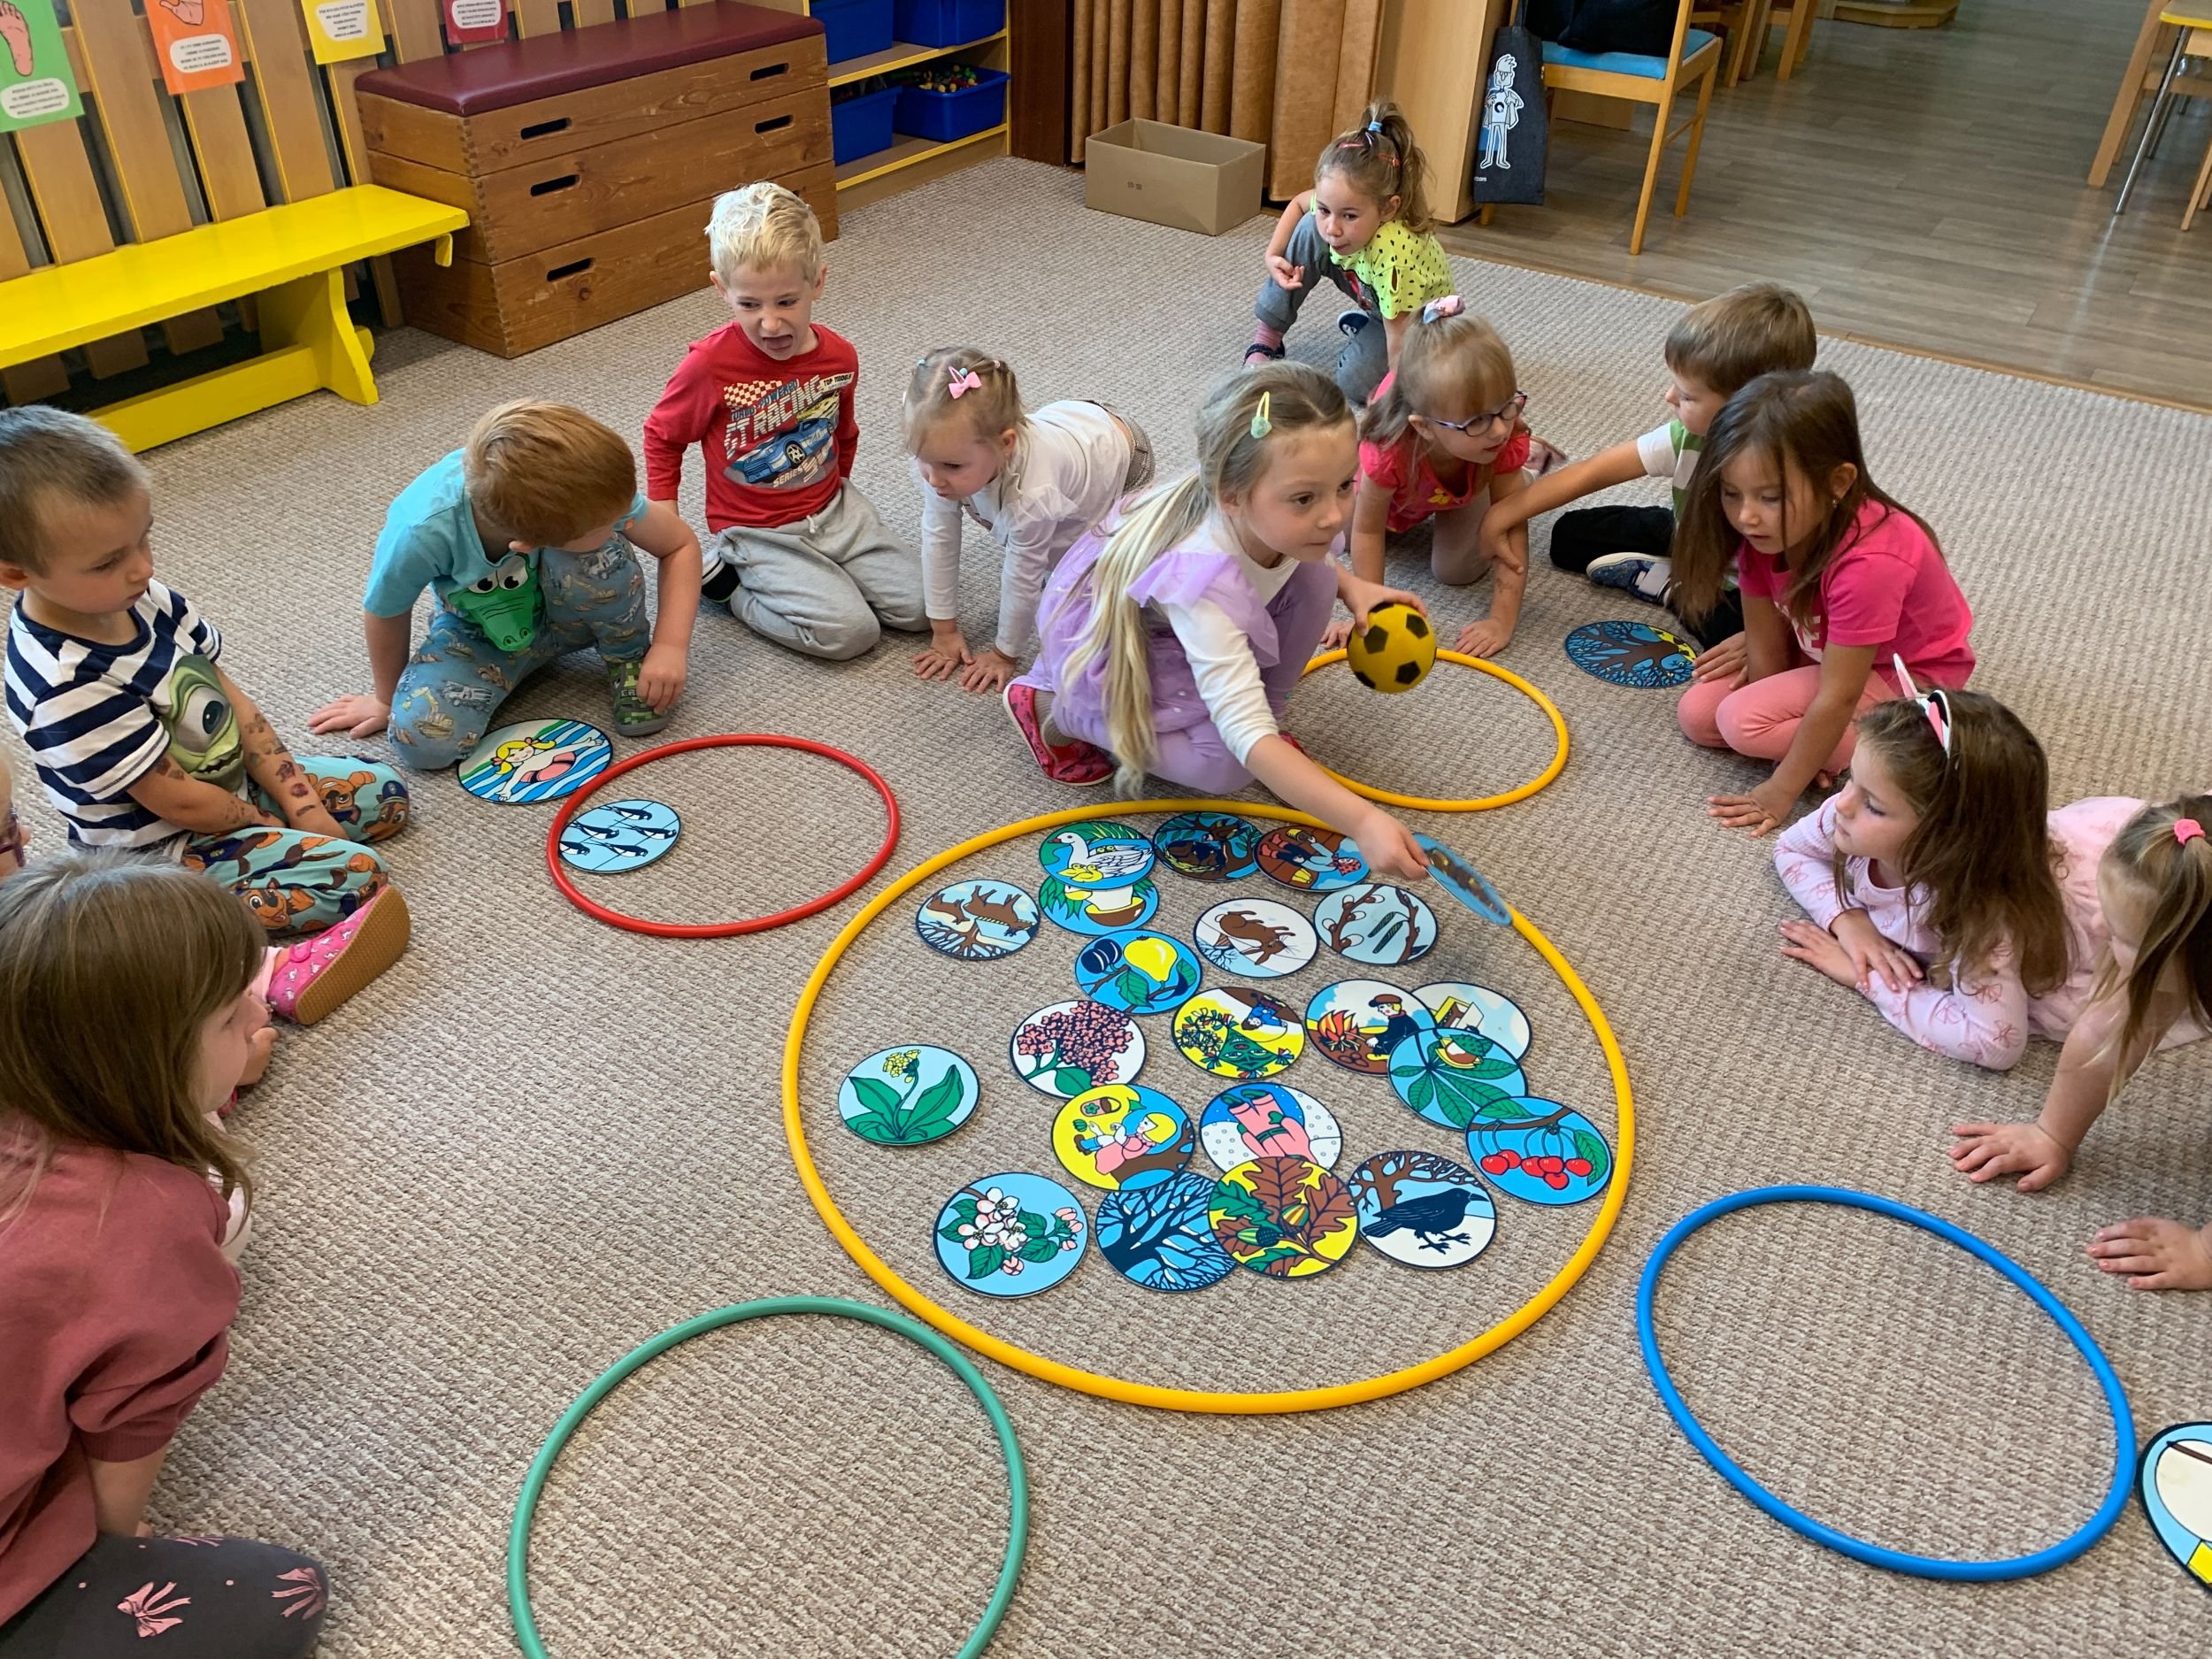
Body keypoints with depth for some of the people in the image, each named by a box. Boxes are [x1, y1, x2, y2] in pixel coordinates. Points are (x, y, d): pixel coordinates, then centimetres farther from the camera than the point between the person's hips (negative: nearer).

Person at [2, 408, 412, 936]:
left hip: (232, 779, 8)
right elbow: (179, 802, -24)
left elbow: (230, 698, -1)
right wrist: (280, 826, -9)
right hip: (164, 850, -8)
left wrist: (300, 802, -5)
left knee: (385, 793, 9)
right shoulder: (68, 688, -33)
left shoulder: (142, 598, -10)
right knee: (357, 875, -20)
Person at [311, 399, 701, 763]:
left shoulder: (588, 490, -34)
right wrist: (387, 699, 3)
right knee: (424, 737, -25)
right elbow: (385, 612, -15)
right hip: (479, 632, 0)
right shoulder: (422, 533, -37)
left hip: (565, 611, 0)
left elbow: (681, 544, -16)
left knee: (599, 558, -34)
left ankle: (628, 656, -5)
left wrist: (670, 646, -27)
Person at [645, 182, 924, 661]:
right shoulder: (710, 365, -20)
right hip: (758, 531, -5)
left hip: (833, 507, 5)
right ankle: (726, 580, 0)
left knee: (919, 608, -6)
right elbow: (661, 436, -4)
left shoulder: (839, 357, -7)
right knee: (850, 631, -20)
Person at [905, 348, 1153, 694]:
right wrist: (944, 630, -14)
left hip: (1124, 461, -5)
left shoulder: (1032, 493, -46)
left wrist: (1005, 655, -18)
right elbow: (938, 538, -19)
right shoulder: (943, 458, -30)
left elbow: (1022, 578, -33)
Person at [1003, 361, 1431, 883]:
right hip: (1108, 646, -6)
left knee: (1313, 578, -14)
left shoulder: (1274, 516, -25)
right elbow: (1245, 736, -46)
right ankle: (1054, 708, -3)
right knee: (1223, 764, -23)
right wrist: (1363, 821, -55)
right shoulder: (1202, 581, -44)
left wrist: (1353, 587, -14)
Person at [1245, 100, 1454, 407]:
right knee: (1308, 231, -17)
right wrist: (1273, 256, -14)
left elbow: (1401, 339, -37)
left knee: (1354, 382, -26)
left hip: (1415, 317, -5)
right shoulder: (1341, 200, -26)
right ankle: (1265, 338, -2)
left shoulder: (1393, 254, -45)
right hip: (1372, 294, 5)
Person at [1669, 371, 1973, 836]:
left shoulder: (1868, 563, -40)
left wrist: (1780, 792, -26)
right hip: (1823, 651, 7)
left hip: (1907, 674, -7)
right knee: (1696, 714, -5)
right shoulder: (1765, 529, -19)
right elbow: (1766, 642, -12)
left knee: (1741, 720, -24)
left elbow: (1837, 697, -33)